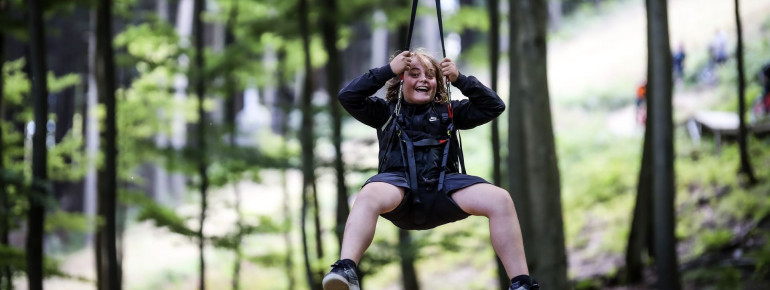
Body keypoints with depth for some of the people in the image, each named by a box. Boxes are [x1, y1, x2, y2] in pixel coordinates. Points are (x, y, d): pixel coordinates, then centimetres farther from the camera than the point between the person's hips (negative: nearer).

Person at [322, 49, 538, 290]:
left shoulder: (448, 112, 25)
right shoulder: (387, 112, 21)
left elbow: (494, 106, 19)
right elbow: (348, 97, 7)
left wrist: (460, 79, 9)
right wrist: (388, 70, 4)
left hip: (443, 185, 2)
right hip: (399, 183, -2)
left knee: (500, 199, -24)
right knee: (369, 195, -41)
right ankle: (345, 271, -57)